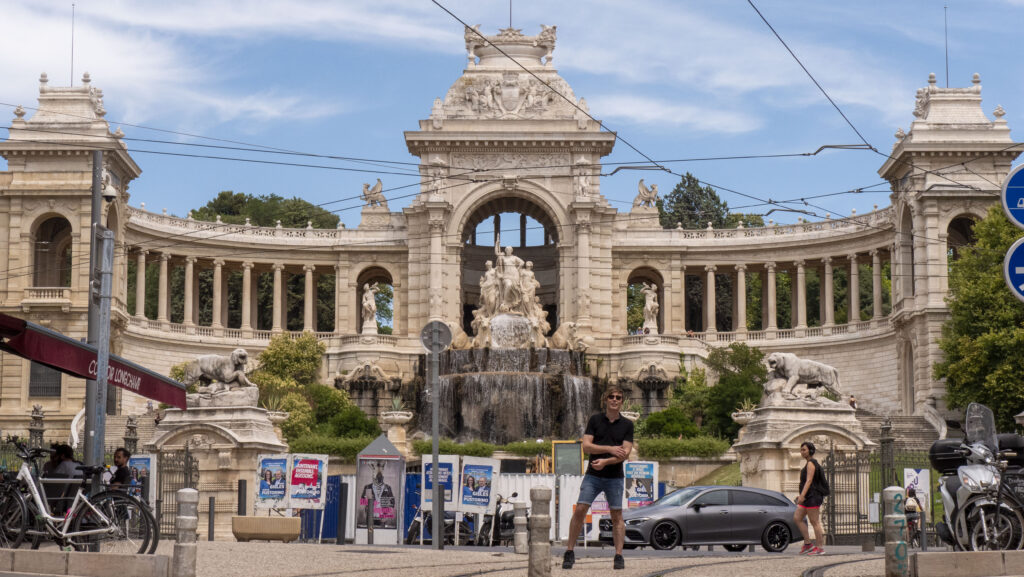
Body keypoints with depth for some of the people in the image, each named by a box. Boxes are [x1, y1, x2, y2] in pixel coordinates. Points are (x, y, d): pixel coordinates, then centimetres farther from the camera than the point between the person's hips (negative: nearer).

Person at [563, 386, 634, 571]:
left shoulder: (627, 424, 3)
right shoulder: (595, 420, 4)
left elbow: (625, 453, -5)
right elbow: (586, 446, -5)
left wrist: (605, 461, -18)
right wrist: (610, 449, -15)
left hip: (615, 476, 0)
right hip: (593, 475, 0)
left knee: (617, 515, 1)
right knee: (580, 510, -8)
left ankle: (619, 556, 4)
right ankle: (569, 552, -1)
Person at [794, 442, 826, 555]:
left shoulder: (811, 463, -11)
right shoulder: (811, 464, 19)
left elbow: (809, 481, -21)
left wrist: (802, 495, -28)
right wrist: (802, 495, 26)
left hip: (812, 497, -10)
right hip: (808, 498, 10)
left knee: (815, 522, -6)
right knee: (797, 518, 6)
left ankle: (819, 548, -3)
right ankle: (808, 544, 5)